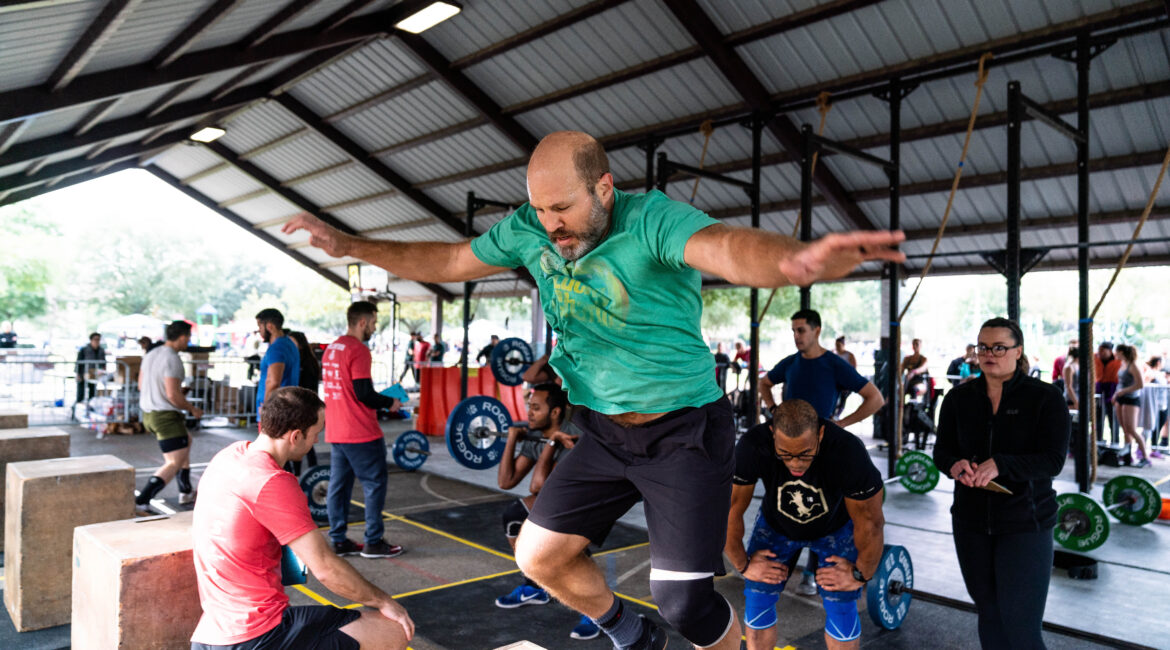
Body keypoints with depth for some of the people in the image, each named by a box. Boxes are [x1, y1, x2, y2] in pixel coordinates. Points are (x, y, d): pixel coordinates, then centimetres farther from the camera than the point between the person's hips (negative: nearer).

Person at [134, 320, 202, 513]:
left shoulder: (151, 354, 8)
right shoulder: (173, 360, -20)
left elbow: (141, 385, 17)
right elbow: (173, 396, -24)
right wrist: (192, 409, -8)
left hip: (148, 413, 10)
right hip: (166, 416, -10)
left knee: (186, 441, 27)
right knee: (174, 463, -5)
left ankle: (186, 492, 32)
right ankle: (141, 501, -12)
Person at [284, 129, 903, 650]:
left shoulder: (651, 219, -23)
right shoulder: (529, 230, -4)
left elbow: (724, 246, -44)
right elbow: (447, 261, 9)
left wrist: (794, 260, -67)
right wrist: (346, 244, 8)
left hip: (685, 431, -6)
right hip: (604, 432, 6)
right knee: (538, 555, 6)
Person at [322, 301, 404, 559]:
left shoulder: (331, 349, 14)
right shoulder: (358, 350, -15)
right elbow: (364, 393, -20)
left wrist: (380, 398, 20)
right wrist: (389, 402, -4)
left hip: (335, 432, 9)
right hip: (361, 433, -9)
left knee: (338, 485, 11)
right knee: (375, 484, 1)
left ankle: (339, 541, 18)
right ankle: (374, 542, 7)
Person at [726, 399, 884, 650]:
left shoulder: (848, 452, -39)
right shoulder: (752, 447, -37)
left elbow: (870, 522, -22)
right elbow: (730, 510, -22)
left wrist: (861, 574, -11)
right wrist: (743, 564, -13)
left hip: (835, 525, -1)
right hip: (776, 524, 1)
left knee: (840, 605, -14)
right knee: (757, 598, -9)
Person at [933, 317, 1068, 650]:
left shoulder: (1045, 397, -8)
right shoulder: (959, 397, 3)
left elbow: (1053, 460, -14)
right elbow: (941, 450, 5)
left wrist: (1000, 464, -29)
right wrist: (955, 464, -18)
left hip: (1025, 523, -4)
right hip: (971, 520, 4)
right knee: (989, 613, 16)